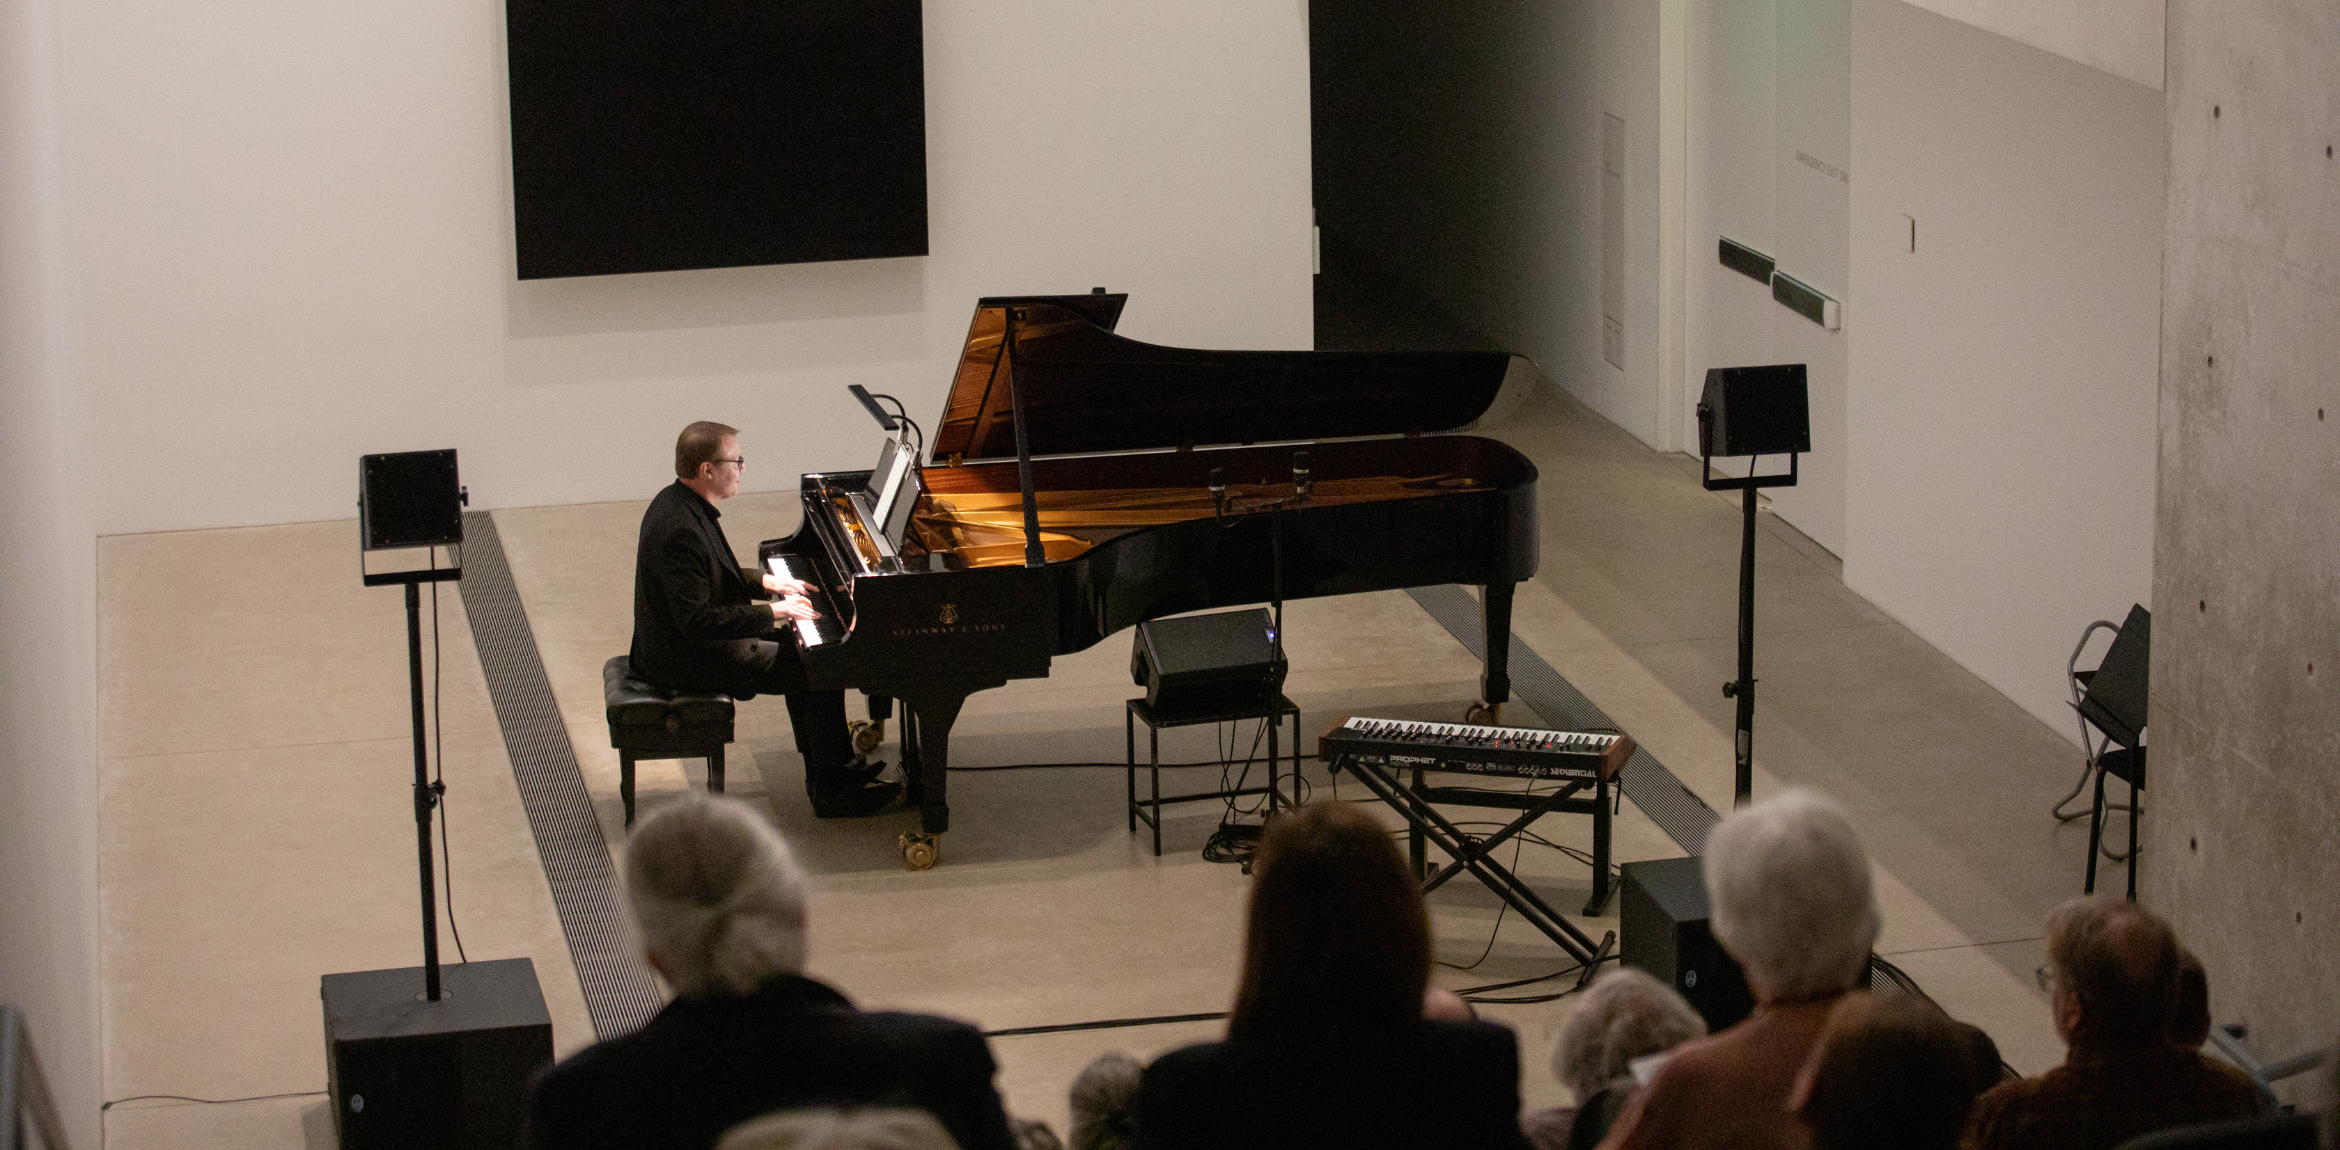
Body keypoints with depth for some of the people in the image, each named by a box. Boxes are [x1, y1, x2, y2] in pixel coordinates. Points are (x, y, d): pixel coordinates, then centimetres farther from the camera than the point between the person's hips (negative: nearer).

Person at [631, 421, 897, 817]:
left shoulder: (681, 502, 4)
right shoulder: (680, 529, -29)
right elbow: (697, 619, -31)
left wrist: (765, 582, 10)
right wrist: (772, 611, -23)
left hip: (682, 639, 11)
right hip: (687, 659, -11)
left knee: (798, 647, 20)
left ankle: (824, 768, 24)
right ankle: (831, 791, 0)